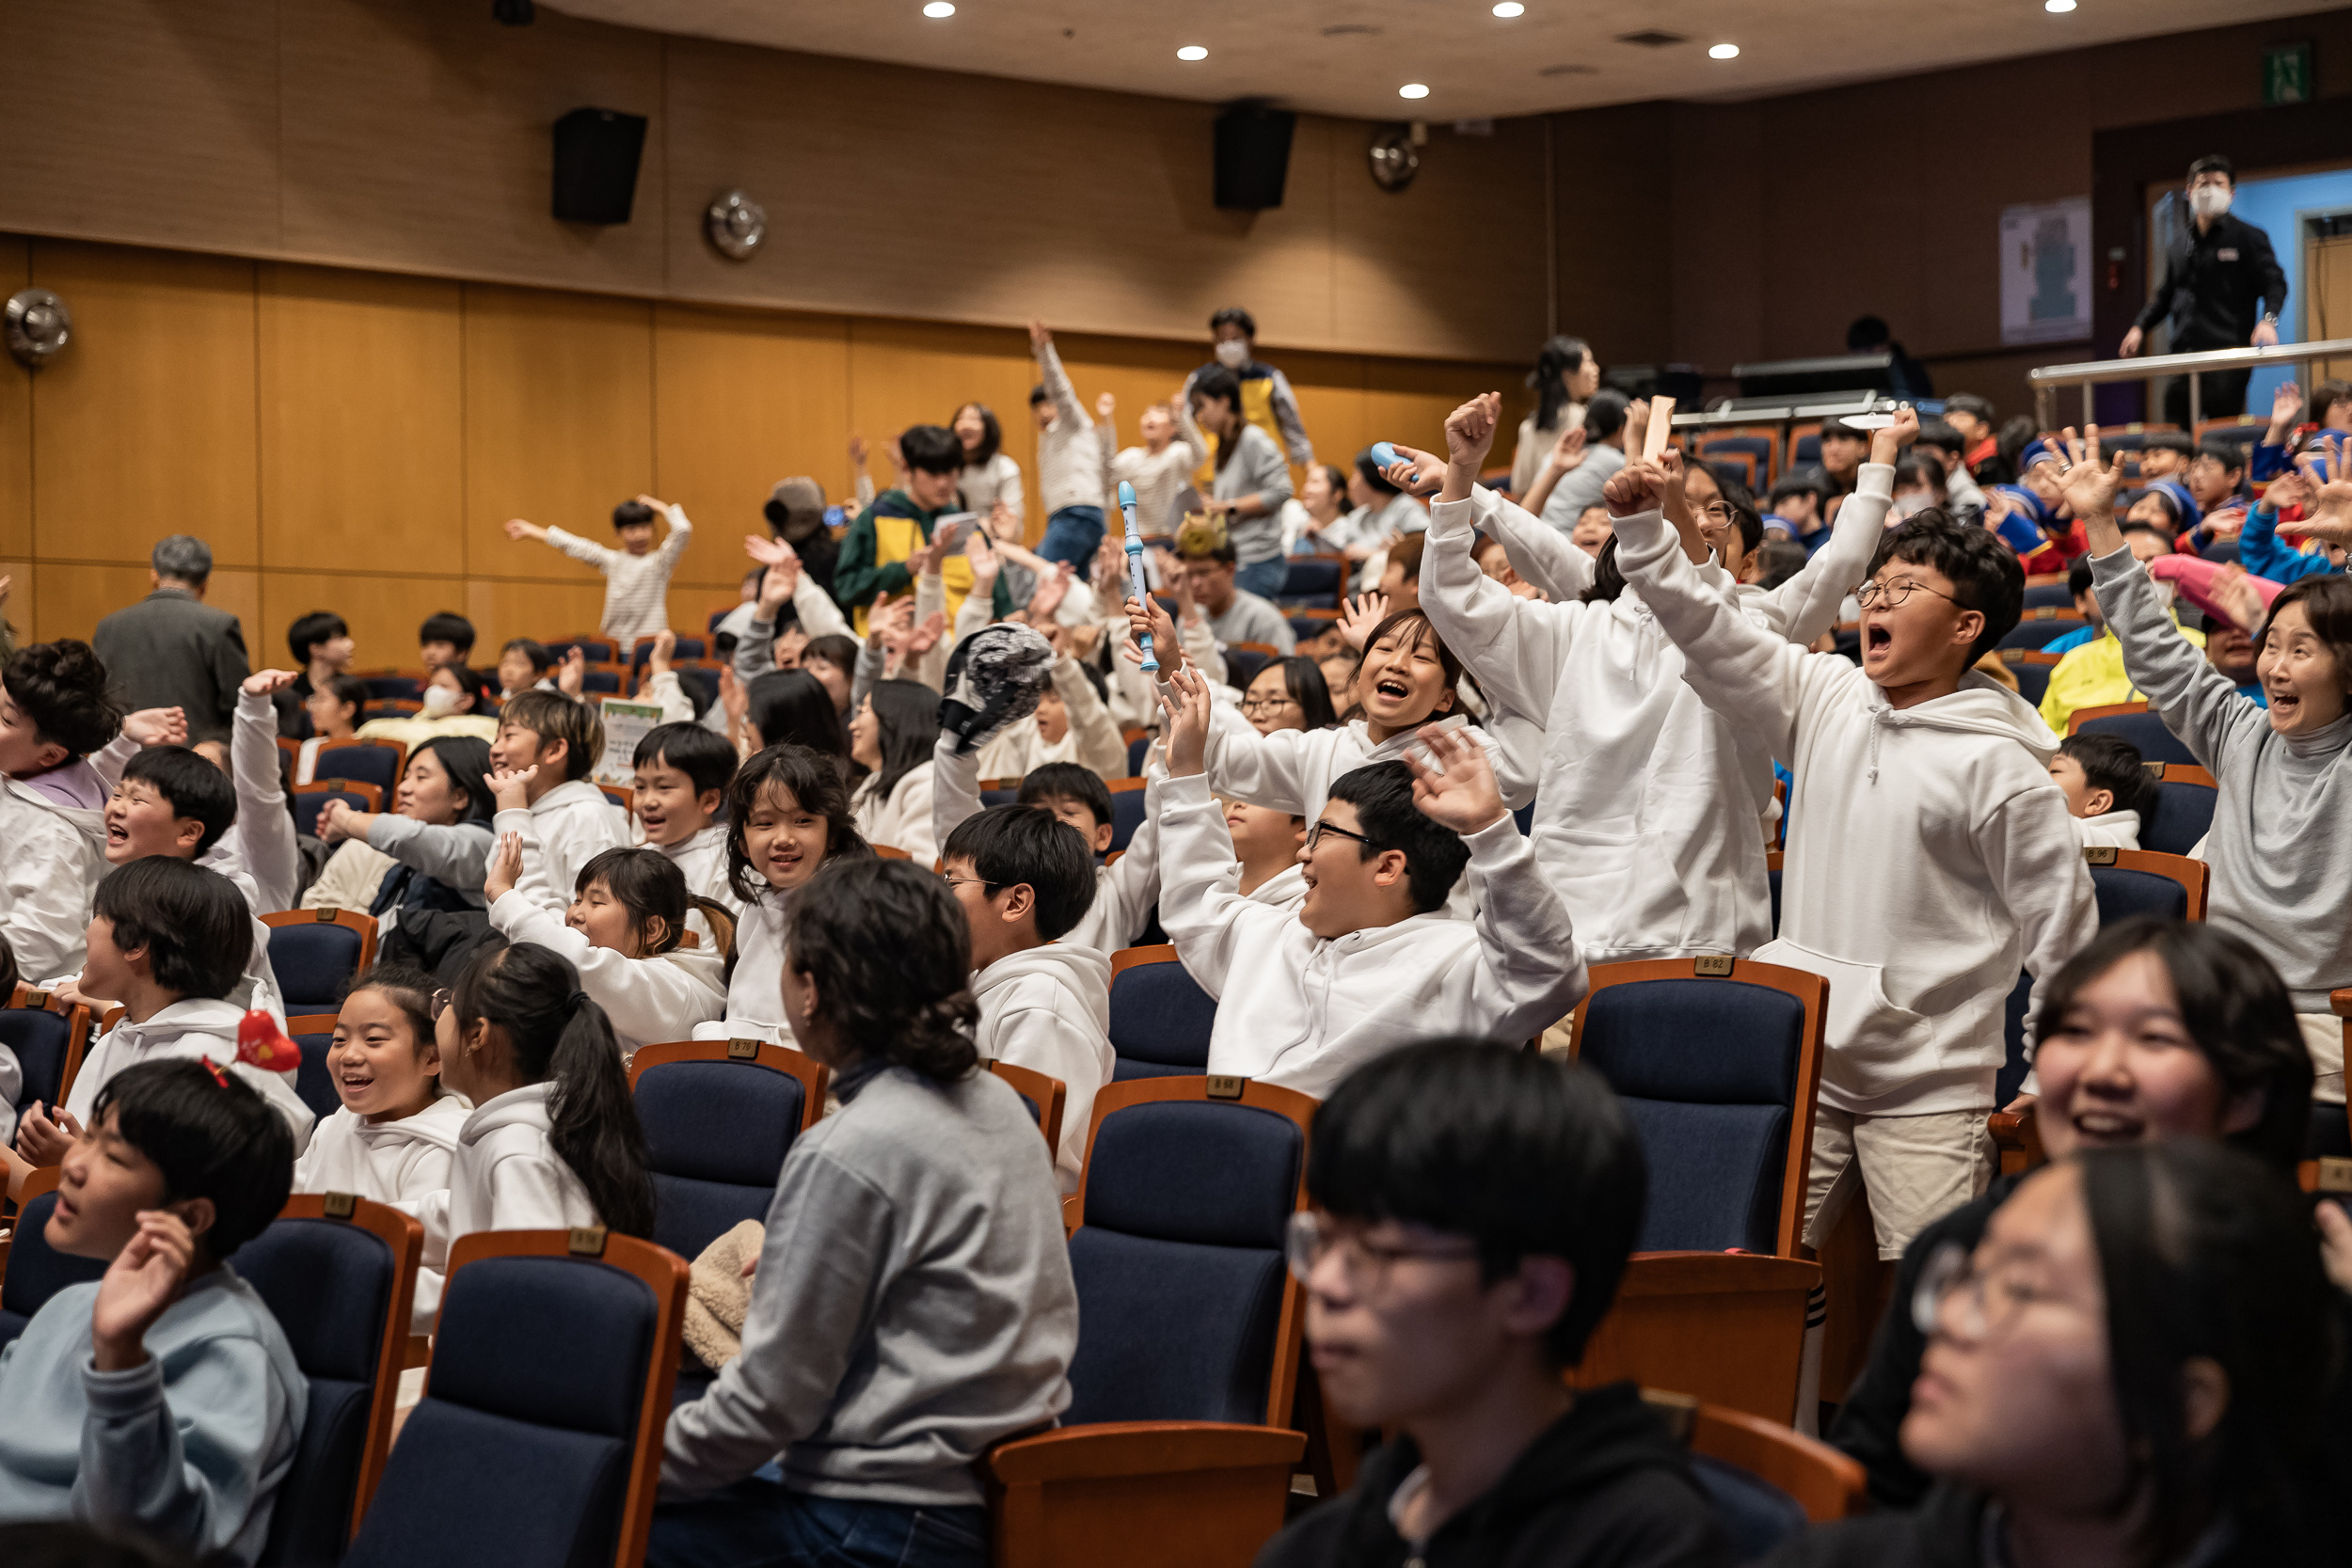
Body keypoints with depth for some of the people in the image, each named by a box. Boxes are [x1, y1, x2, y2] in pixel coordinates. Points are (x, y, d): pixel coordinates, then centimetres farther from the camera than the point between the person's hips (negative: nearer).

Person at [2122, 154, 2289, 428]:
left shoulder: (2248, 237, 4)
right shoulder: (2179, 241, 20)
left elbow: (2274, 284, -2)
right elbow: (2166, 292, 27)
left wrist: (2268, 319, -21)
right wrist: (2140, 326, 15)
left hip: (2228, 354, -5)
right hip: (2184, 354, 5)